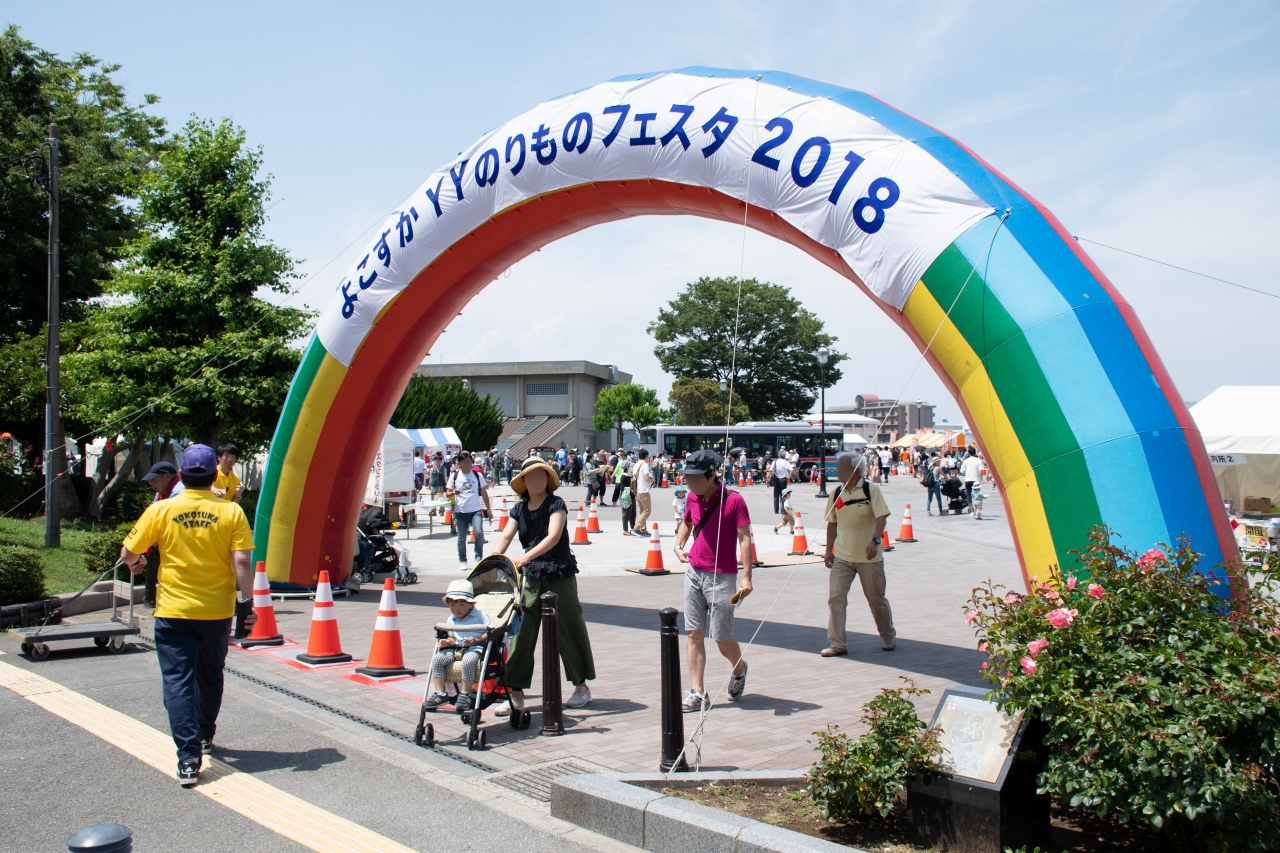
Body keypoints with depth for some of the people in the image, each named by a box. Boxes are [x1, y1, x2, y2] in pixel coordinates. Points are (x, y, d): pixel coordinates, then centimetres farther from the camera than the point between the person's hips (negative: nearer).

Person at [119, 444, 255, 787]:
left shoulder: (161, 510, -6)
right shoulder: (231, 512, -7)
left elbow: (128, 553, 0)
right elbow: (241, 561, -12)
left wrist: (135, 565, 23)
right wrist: (246, 601, -5)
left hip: (173, 610, -2)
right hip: (217, 611, 2)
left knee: (178, 681, 1)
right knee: (210, 675, 22)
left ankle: (189, 758, -7)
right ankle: (205, 735, 40)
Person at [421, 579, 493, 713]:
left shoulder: (479, 614, -2)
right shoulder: (451, 620, 15)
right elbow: (453, 637, 19)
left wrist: (477, 640, -20)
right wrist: (448, 642, -5)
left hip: (476, 647, -6)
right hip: (457, 648, 6)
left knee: (468, 660, -38)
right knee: (437, 658, -16)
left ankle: (465, 695, -20)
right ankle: (439, 694, -10)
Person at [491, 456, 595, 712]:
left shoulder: (556, 504, -9)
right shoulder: (519, 509, 7)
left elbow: (553, 537, -22)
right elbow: (506, 536, -2)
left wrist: (525, 558, -34)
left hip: (560, 577, -4)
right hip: (532, 578, 5)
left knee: (568, 630, 5)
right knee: (520, 632, -1)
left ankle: (581, 686, 23)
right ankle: (516, 693, 7)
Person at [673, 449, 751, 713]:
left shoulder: (733, 500, -11)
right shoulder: (693, 499, 7)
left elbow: (745, 538, -12)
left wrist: (746, 577, -18)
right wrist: (679, 544, 7)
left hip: (722, 578, -5)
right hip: (694, 574, 6)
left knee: (722, 638, 1)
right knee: (695, 634, 2)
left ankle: (739, 669, 33)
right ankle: (698, 693, 7)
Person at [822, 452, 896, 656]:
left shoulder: (871, 490, -9)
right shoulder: (836, 494, 3)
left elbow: (881, 517, -17)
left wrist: (875, 540, -32)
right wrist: (829, 551, 10)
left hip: (869, 556, -3)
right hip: (842, 557, 3)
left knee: (877, 599, 9)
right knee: (835, 597, -7)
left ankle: (889, 638, 31)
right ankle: (837, 643, 1)